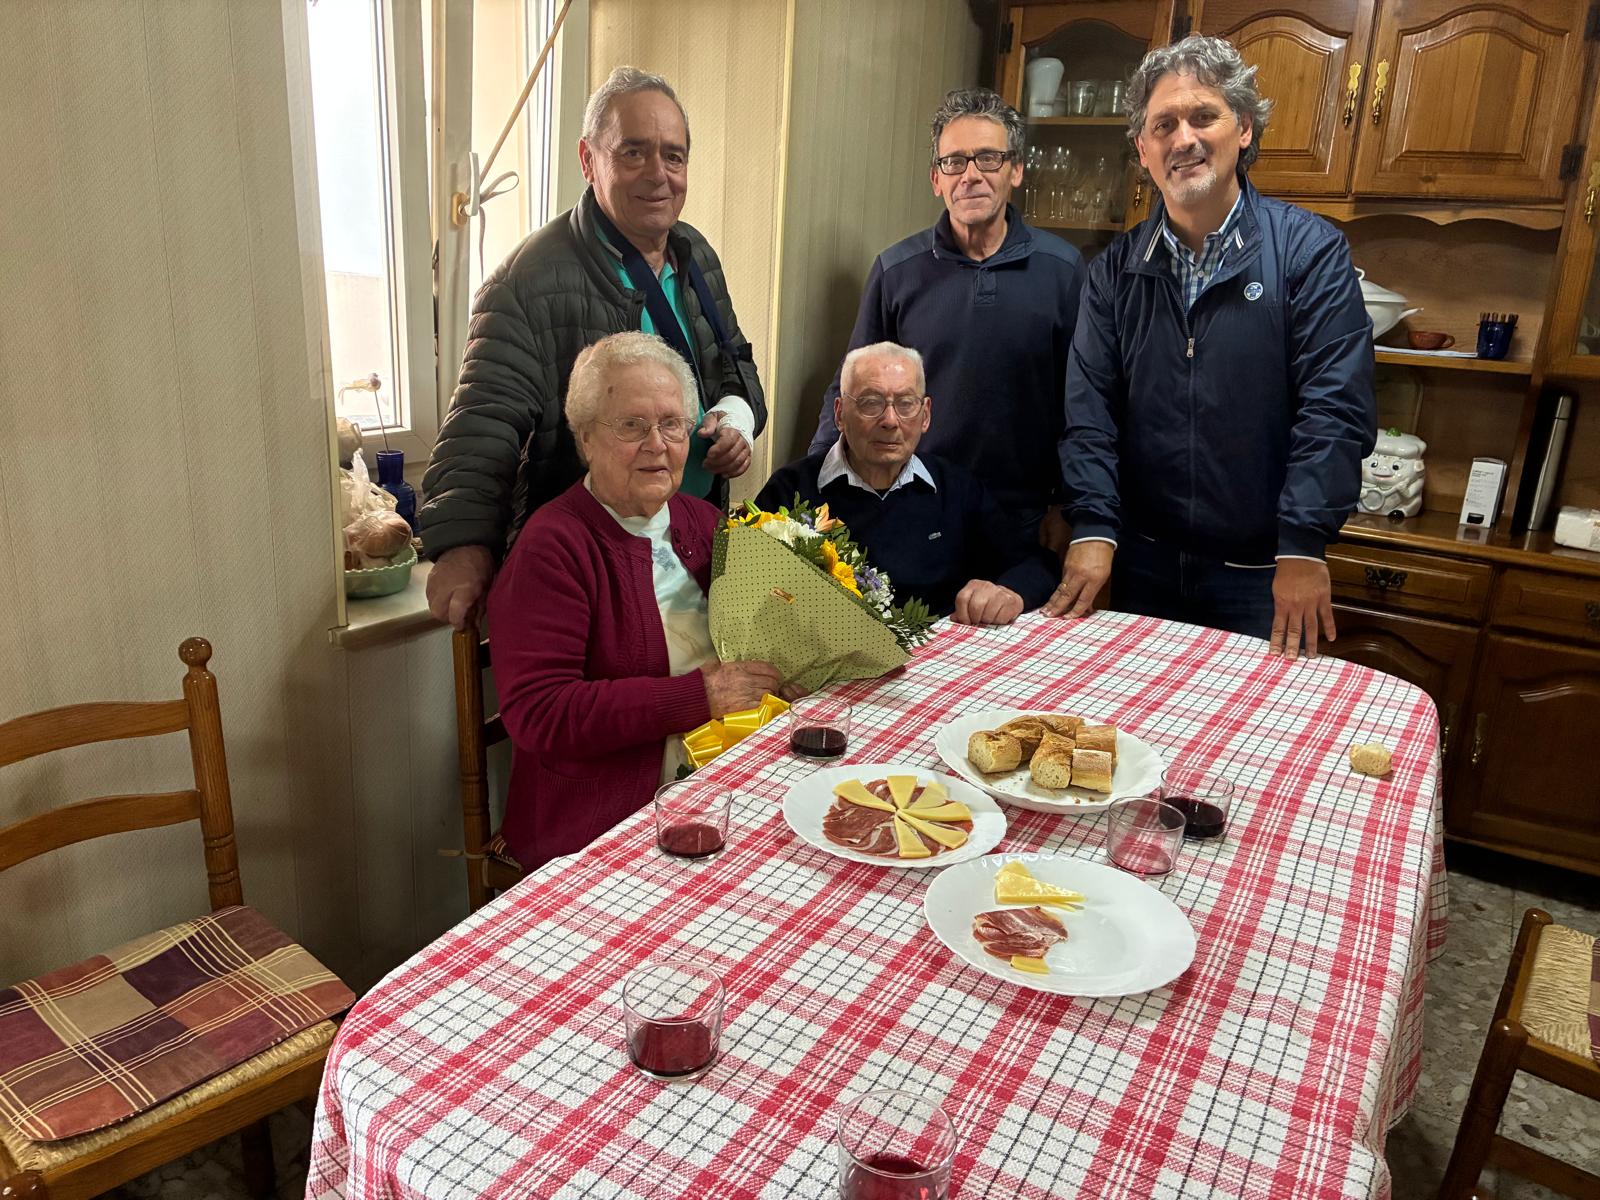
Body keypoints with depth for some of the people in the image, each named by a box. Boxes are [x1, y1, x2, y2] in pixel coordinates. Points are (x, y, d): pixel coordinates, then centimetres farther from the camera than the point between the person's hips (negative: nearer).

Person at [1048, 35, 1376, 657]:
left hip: (1260, 576, -3)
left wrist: (1303, 548, -19)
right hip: (1142, 564, 3)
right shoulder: (1117, 268, 4)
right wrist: (1093, 528, -11)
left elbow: (1334, 407, -12)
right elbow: (1090, 407, -1)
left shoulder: (1309, 249, -6)